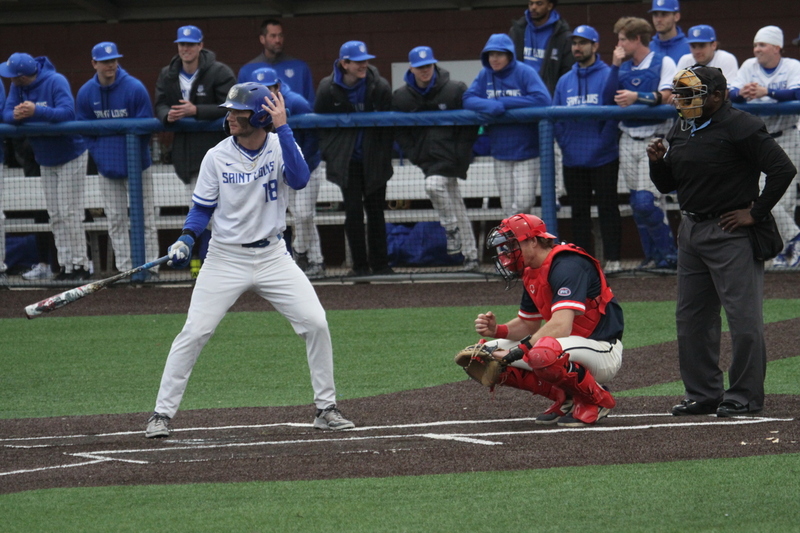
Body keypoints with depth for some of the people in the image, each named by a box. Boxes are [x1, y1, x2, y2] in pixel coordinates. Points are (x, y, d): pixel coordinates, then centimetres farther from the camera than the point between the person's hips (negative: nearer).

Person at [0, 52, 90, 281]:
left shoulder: (56, 82, -23)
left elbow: (67, 112, -34)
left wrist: (36, 111, -45)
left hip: (70, 156, -7)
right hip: (45, 159, 7)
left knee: (69, 213, -10)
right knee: (55, 215, 6)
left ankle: (80, 264, -6)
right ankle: (66, 265, 9)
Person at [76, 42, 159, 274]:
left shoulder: (135, 88, -11)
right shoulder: (86, 93, -2)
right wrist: (98, 155, -5)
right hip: (108, 167, 3)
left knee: (145, 217, 0)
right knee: (116, 220, 4)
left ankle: (150, 267, 5)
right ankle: (125, 269, 8)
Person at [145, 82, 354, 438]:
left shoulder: (281, 146, -4)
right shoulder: (217, 157, -4)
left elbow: (299, 180, -25)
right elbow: (202, 209, 4)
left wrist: (282, 128, -29)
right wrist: (186, 240, -14)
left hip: (272, 256, 1)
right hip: (226, 258, -1)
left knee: (315, 323, -8)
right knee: (194, 333, -9)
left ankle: (326, 409, 6)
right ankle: (162, 414, -2)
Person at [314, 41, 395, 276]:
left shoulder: (380, 87, -7)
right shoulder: (328, 89, -6)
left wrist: (384, 156, -2)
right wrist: (328, 152, 1)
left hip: (374, 159, 1)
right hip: (346, 160, 0)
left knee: (375, 211, 6)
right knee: (353, 210, -3)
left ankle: (380, 263, 15)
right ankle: (360, 264, 5)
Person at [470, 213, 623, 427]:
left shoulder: (566, 265, -21)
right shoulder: (532, 273, 8)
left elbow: (561, 326, -31)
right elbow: (528, 324, 16)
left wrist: (518, 351, -29)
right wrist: (496, 330, -4)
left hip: (603, 351, -9)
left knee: (543, 353, -40)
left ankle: (596, 399, -13)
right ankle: (565, 398, 6)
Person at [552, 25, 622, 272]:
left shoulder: (608, 76, -4)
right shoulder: (565, 81, 13)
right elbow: (555, 117, 12)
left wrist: (602, 142, -15)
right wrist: (565, 144, -1)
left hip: (603, 159, -5)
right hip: (573, 160, 5)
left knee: (608, 208, -1)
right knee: (579, 211, 9)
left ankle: (612, 258, 2)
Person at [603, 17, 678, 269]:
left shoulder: (663, 62, -2)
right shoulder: (623, 67, 15)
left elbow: (667, 97, -14)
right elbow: (608, 98, 5)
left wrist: (637, 97, -25)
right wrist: (615, 66, 0)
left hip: (654, 138, -6)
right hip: (628, 141, 6)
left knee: (646, 201, -16)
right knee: (637, 203, 6)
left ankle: (668, 255, -4)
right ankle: (652, 256, 13)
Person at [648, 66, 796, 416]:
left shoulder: (740, 128, -13)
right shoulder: (680, 131, 13)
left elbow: (783, 170, -17)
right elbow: (668, 184, 22)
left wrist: (755, 213, -13)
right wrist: (658, 162, 1)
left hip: (730, 233, -9)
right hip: (691, 230, 9)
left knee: (743, 317, -6)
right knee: (691, 317, 11)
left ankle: (745, 396, 0)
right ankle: (703, 393, 19)